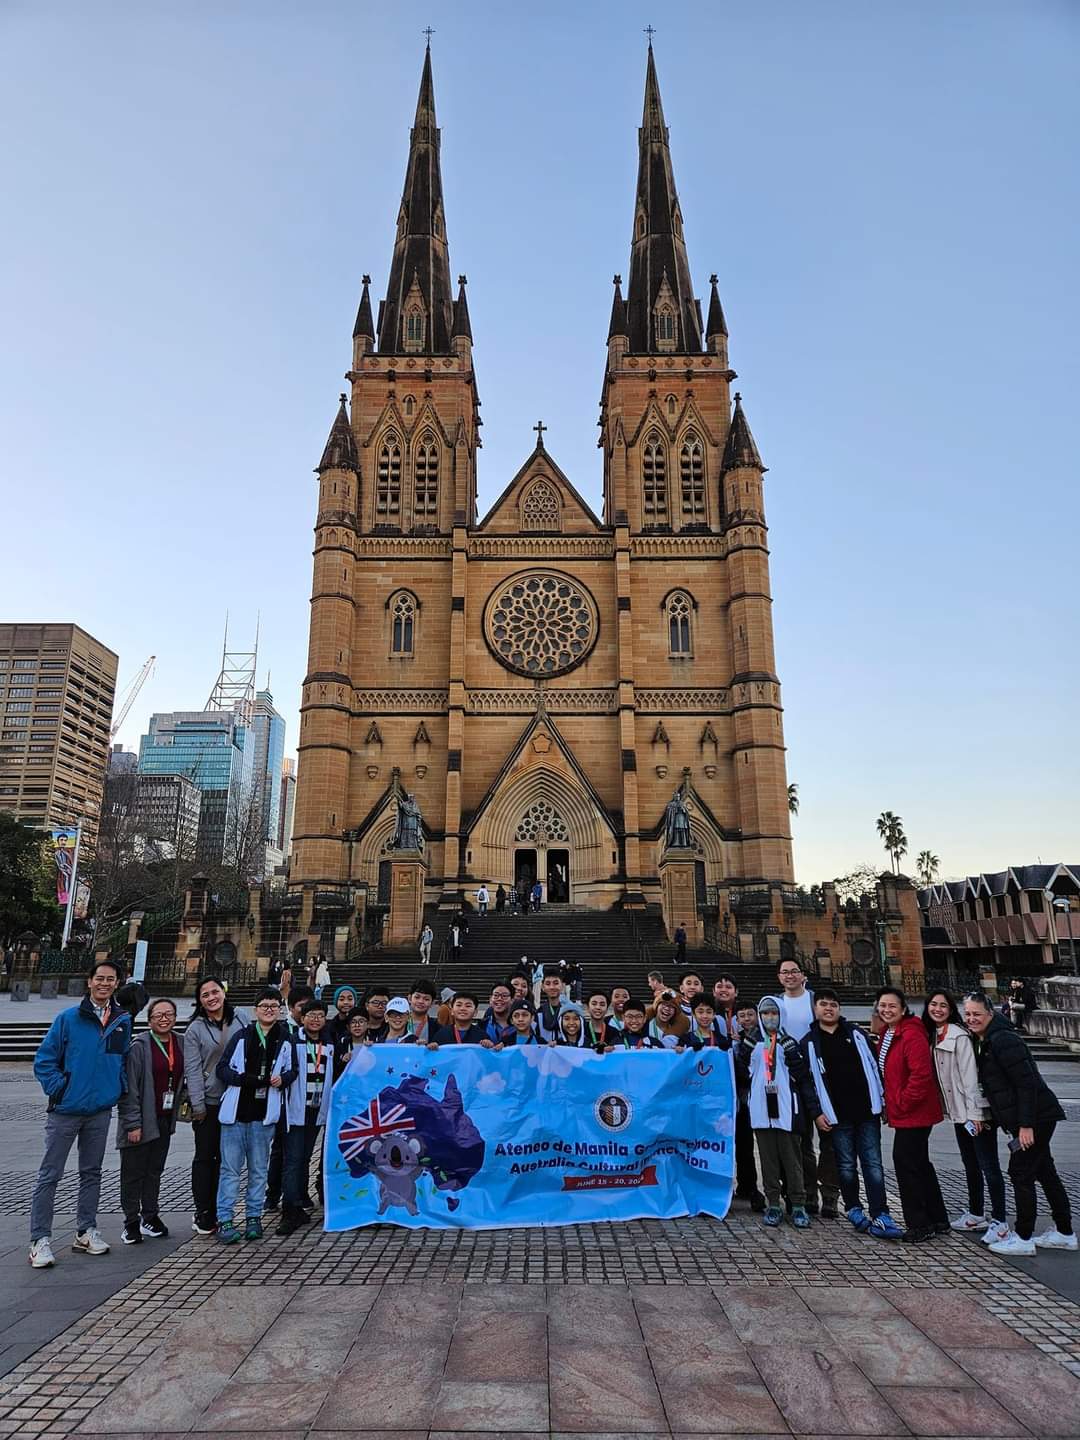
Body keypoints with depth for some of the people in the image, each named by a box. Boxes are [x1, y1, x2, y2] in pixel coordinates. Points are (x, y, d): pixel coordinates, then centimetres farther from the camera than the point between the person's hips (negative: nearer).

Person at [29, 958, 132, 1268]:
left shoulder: (123, 1021, 2)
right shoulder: (68, 1018, -8)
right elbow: (44, 1060, -5)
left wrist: (119, 1087, 2)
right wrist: (58, 1089, -12)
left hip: (101, 1111, 4)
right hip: (65, 1111, -4)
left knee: (91, 1173, 14)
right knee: (49, 1175, 3)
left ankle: (85, 1231, 26)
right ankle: (40, 1239, 13)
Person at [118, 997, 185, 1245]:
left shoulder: (179, 1044, 4)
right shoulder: (139, 1046, -14)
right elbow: (129, 1087, -16)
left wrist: (175, 1112, 7)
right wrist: (132, 1123, -18)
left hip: (165, 1120, 6)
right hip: (140, 1121, -6)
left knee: (155, 1171, 16)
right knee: (133, 1173, 5)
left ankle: (150, 1218, 28)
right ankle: (131, 1223, 18)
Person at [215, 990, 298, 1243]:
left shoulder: (286, 1040, 3)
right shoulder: (242, 1036, 0)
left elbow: (292, 1069, 13)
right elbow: (222, 1068, 2)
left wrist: (283, 1079, -9)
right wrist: (242, 1078, -15)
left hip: (264, 1113, 1)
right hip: (236, 1110, -1)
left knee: (259, 1169, 11)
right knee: (230, 1168, 2)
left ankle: (253, 1217, 22)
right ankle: (224, 1220, 10)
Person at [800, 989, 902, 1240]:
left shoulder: (856, 1033, 7)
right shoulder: (808, 1043, 2)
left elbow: (874, 1065, 10)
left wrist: (882, 1100, 5)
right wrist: (816, 1113, -4)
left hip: (867, 1111, 1)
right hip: (836, 1116, -1)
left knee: (873, 1164, -1)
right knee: (846, 1166, 7)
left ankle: (880, 1216, 1)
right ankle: (854, 1210, 22)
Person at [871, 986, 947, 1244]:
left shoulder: (912, 1035, -20)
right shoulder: (886, 1034, 10)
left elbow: (921, 1075, -27)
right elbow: (884, 1070, 21)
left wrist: (903, 1103, -20)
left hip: (913, 1113, -10)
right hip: (903, 1113, 10)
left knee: (906, 1163, -4)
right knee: (919, 1164, 18)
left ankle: (919, 1226, 8)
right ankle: (938, 1221, 32)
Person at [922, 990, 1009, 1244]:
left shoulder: (958, 1036, -16)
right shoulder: (932, 1036, 8)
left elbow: (970, 1075, -19)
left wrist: (974, 1113, -21)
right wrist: (950, 1109, 11)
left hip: (975, 1111, -8)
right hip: (957, 1111, 9)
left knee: (988, 1165, -2)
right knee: (970, 1163, 18)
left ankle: (999, 1221, 6)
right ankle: (976, 1215, 29)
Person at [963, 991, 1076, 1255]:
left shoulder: (1002, 1040, -20)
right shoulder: (982, 1042, 11)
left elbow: (1026, 1082, -23)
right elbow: (993, 1084, 20)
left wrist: (1025, 1125, -23)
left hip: (1035, 1117, -10)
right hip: (1032, 1119, 10)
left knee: (1021, 1173, -3)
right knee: (1045, 1172, 17)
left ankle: (1023, 1238, 6)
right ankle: (1064, 1233, 28)